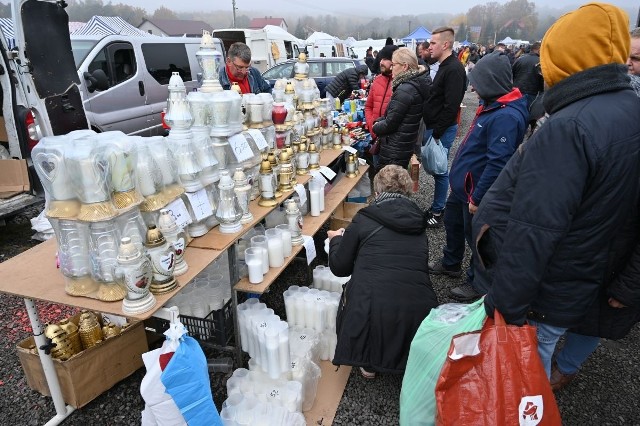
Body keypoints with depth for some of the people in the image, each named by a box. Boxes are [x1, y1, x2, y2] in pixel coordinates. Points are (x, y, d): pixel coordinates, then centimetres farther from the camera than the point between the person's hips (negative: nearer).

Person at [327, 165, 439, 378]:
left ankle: (368, 363, 28)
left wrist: (336, 239, 31)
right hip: (419, 315, 3)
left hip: (372, 312, -3)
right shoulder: (418, 223, 15)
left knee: (351, 288, 29)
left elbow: (339, 267, 10)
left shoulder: (364, 219, 4)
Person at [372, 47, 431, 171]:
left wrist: (375, 127, 0)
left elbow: (390, 124, -19)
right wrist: (379, 121, 3)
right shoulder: (417, 84, 9)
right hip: (407, 146, 10)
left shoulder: (405, 90, -22)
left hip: (394, 151, -10)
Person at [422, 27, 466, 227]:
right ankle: (437, 207, 28)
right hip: (434, 127, 10)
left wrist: (437, 132, -20)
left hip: (442, 130, -10)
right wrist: (431, 130, 16)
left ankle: (437, 213, 12)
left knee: (439, 170, 0)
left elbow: (452, 106, -23)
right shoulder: (445, 66, 15)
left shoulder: (453, 69, -18)